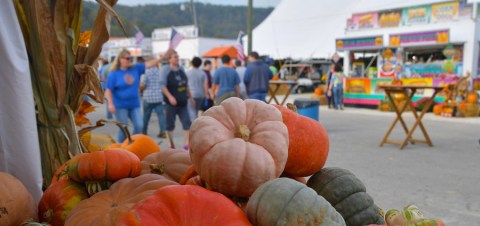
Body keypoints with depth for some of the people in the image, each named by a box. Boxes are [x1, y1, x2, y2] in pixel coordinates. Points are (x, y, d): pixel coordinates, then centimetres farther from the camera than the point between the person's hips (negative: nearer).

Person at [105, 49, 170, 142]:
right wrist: (110, 104, -20)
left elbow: (148, 64, -1)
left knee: (139, 126, -2)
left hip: (134, 105, 4)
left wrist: (161, 58, -13)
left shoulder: (136, 69, 5)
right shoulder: (114, 74, -7)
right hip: (120, 105, -4)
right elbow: (108, 91, -10)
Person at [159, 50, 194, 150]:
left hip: (182, 102, 5)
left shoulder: (181, 69, 12)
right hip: (171, 102, -5)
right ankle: (171, 144, 16)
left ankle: (186, 144, 7)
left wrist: (190, 97, 20)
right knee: (170, 124, 3)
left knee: (187, 123, 0)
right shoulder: (165, 69, -5)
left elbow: (186, 85, 20)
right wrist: (170, 97, -25)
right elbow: (162, 85, -14)